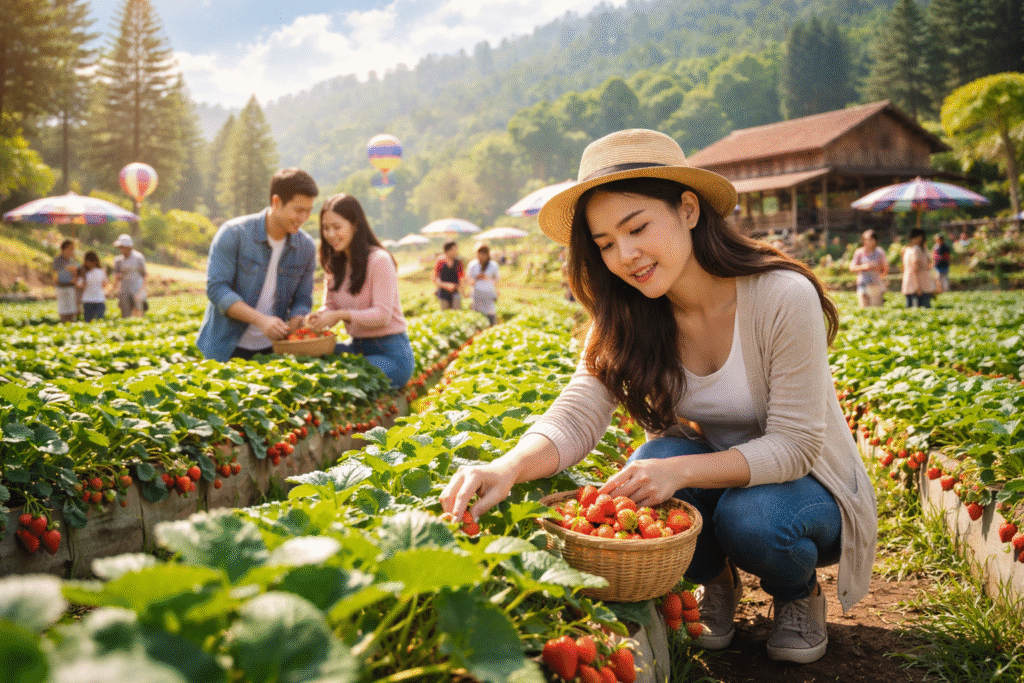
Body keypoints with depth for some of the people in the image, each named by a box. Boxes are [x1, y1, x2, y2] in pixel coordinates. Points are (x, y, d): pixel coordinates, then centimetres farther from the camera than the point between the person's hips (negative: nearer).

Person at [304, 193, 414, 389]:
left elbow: (383, 315, -18)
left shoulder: (379, 261, -14)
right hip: (357, 347, 7)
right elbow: (330, 307, 10)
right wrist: (318, 317, -14)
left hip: (392, 352, -7)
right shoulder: (334, 264, 10)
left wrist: (340, 314, -29)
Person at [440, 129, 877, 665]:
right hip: (708, 470, 3)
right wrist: (507, 468, -44)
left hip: (804, 484, -3)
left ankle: (798, 592, 3)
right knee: (651, 468, -29)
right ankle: (714, 582, 3)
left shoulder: (784, 298, -26)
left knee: (749, 518, -34)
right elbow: (576, 417, -23)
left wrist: (680, 471, -40)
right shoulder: (627, 319, -11)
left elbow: (793, 446, -25)